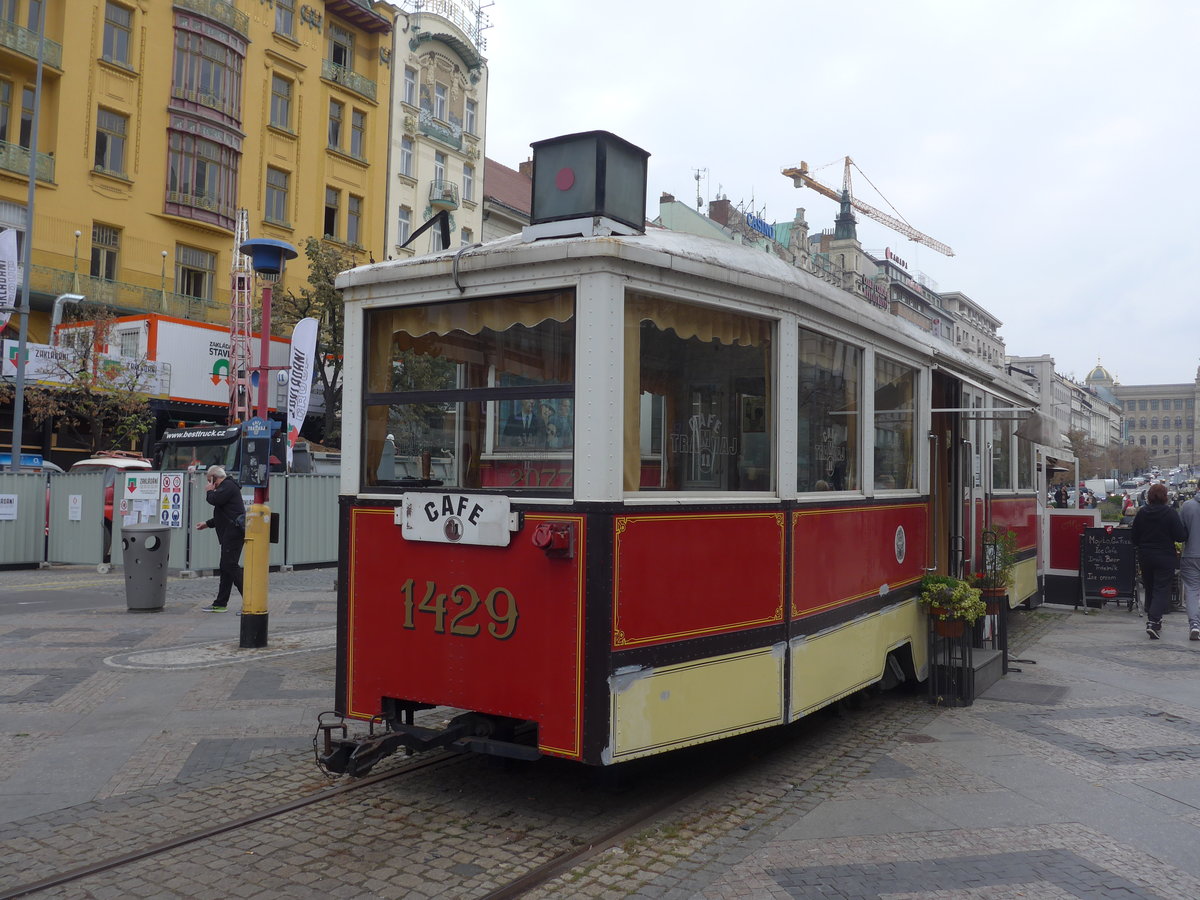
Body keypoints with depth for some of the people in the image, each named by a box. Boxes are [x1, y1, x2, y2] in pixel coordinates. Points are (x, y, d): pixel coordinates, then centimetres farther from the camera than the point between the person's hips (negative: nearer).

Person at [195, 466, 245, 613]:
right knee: (226, 567, 13)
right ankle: (220, 604, 18)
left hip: (233, 533, -11)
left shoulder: (228, 486, -7)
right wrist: (207, 524, 29)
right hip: (230, 534, 11)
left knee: (231, 565, -13)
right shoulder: (227, 486, 25)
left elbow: (215, 500, -22)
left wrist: (210, 491, 0)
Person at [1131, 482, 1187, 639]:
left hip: (1145, 556, 4)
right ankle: (1153, 621, -17)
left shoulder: (1141, 513, -1)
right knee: (1162, 590, -2)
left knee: (1149, 588, 18)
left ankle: (1152, 618, 27)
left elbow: (1134, 537, 4)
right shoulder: (1171, 513, -12)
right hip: (1165, 557, -4)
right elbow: (1181, 536, -13)